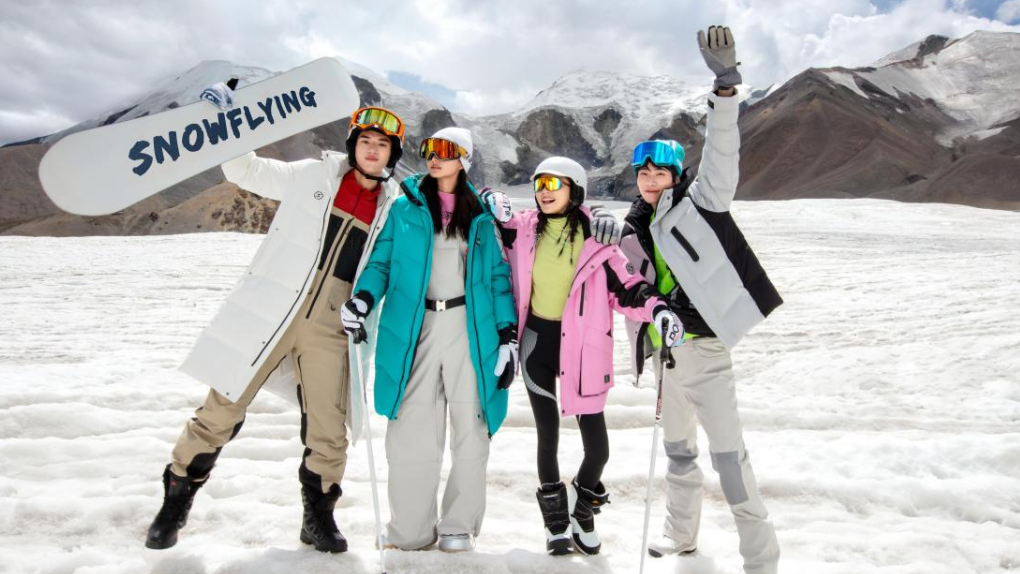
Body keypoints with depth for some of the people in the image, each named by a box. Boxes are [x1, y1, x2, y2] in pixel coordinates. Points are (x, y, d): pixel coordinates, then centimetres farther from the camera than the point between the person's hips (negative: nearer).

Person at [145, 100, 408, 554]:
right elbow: (246, 169, 10)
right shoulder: (312, 175, 5)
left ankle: (318, 518, 26)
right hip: (268, 311, -1)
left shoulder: (394, 209, 9)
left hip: (329, 329, 1)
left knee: (328, 432, 3)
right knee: (222, 410, 3)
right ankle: (175, 502, 25)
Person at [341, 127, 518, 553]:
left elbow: (498, 276, 8)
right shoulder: (406, 208, 9)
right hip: (413, 328, 0)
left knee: (469, 427, 3)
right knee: (411, 430, -1)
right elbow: (382, 261, 6)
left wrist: (508, 334, 0)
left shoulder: (480, 216, 10)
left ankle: (459, 525, 18)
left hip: (468, 326, 0)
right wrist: (363, 298, -14)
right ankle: (411, 529, 14)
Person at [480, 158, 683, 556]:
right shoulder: (524, 229, -1)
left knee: (597, 446, 2)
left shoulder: (595, 240, -8)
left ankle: (583, 507, 34)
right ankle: (556, 522, 31)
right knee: (548, 436, 11)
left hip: (580, 347, -1)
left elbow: (623, 284, -6)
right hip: (537, 341, 1)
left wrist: (656, 308, -23)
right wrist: (494, 206, -8)